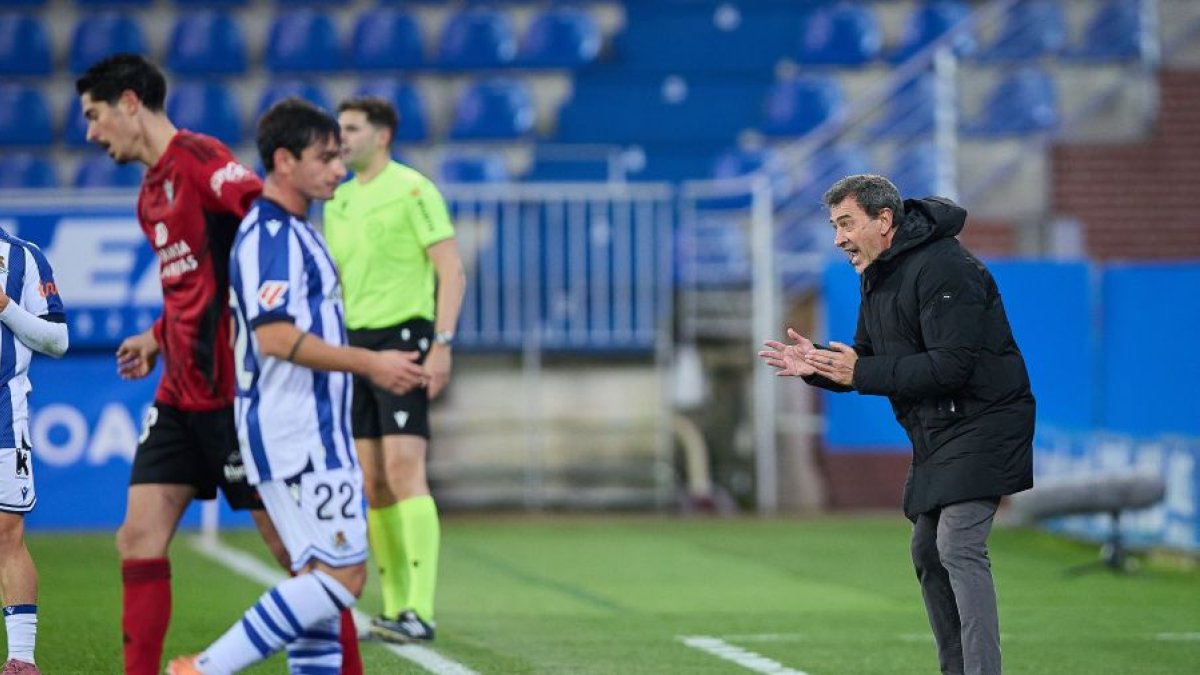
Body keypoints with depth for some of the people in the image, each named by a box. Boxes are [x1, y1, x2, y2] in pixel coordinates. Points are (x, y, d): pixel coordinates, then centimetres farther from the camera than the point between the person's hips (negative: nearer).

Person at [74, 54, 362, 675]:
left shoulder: (198, 159, -12)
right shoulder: (150, 193, 17)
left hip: (229, 388, -9)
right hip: (179, 394, 9)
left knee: (291, 546, -3)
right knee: (139, 538, 2)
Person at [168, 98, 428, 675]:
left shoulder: (293, 232, 17)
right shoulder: (270, 234, -15)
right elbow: (275, 336, -24)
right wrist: (369, 363, -19)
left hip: (314, 434, 10)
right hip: (297, 437, -10)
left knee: (319, 576, 8)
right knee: (341, 573, -13)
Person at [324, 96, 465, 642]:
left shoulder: (411, 190, -6)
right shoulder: (338, 201, 16)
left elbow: (452, 271, -10)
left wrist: (442, 344, -19)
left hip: (403, 336, -7)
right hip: (355, 344, 7)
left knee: (404, 470, -16)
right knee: (373, 483, 5)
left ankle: (420, 610, -20)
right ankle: (394, 609, 9)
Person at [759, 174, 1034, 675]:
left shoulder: (943, 269, -20)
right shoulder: (878, 276, 12)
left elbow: (952, 366, -27)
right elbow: (868, 361, 16)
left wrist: (860, 373, -26)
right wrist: (818, 365, -4)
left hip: (983, 423, -11)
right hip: (936, 434, 11)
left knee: (958, 546, -21)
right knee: (928, 554, 14)